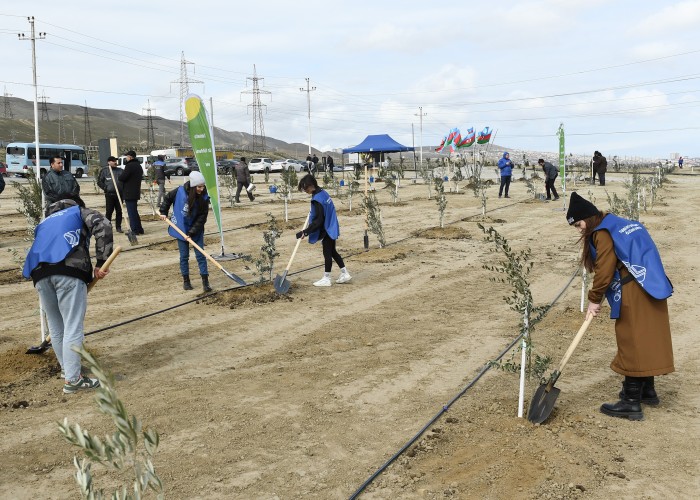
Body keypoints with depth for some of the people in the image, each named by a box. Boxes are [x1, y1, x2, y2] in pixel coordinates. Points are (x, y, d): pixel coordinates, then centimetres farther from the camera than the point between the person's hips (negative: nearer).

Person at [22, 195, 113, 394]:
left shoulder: (45, 222, 39)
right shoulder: (80, 212, 24)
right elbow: (103, 227, 2)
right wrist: (101, 263, -1)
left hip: (39, 273, 6)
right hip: (69, 269, -5)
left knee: (56, 326, 18)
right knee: (73, 326, -3)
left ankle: (67, 367, 34)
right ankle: (72, 379, -4)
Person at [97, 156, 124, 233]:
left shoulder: (121, 171, 11)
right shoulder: (104, 170, 3)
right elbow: (99, 182, 6)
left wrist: (123, 189, 7)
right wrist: (105, 188, -5)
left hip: (119, 194, 3)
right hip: (109, 194, -3)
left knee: (119, 211, 5)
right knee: (109, 211, -1)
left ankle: (118, 227, 12)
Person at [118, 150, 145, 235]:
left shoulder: (129, 166, -17)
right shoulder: (139, 166, 13)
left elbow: (122, 178, -19)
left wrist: (118, 178, 2)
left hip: (129, 193, -9)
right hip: (136, 192, 9)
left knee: (131, 212, -4)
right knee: (134, 211, 18)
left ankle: (135, 230, -2)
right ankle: (139, 229, 21)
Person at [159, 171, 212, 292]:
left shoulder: (204, 198, -16)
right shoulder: (180, 191, -15)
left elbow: (202, 218, -14)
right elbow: (167, 198, 6)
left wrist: (192, 233, -18)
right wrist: (163, 212, 6)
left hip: (196, 230, 0)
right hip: (181, 229, 0)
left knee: (200, 255, -1)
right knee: (184, 256, 7)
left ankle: (205, 282, 3)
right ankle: (186, 280, 21)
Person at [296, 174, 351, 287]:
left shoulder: (317, 199, -24)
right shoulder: (323, 193, 3)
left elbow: (318, 221, -25)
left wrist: (305, 232, -23)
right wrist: (312, 214, 24)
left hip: (327, 230, -9)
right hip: (331, 228, 9)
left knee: (327, 253, 1)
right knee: (332, 251, 19)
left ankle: (326, 279, 12)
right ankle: (345, 274, 25)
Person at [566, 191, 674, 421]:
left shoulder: (603, 233, -11)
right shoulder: (620, 224, 17)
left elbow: (604, 270, -14)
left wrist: (594, 299, -2)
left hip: (634, 294, -10)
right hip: (652, 288, 10)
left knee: (632, 343, -5)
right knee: (645, 340, 18)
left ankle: (631, 402, 0)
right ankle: (647, 390, 31)